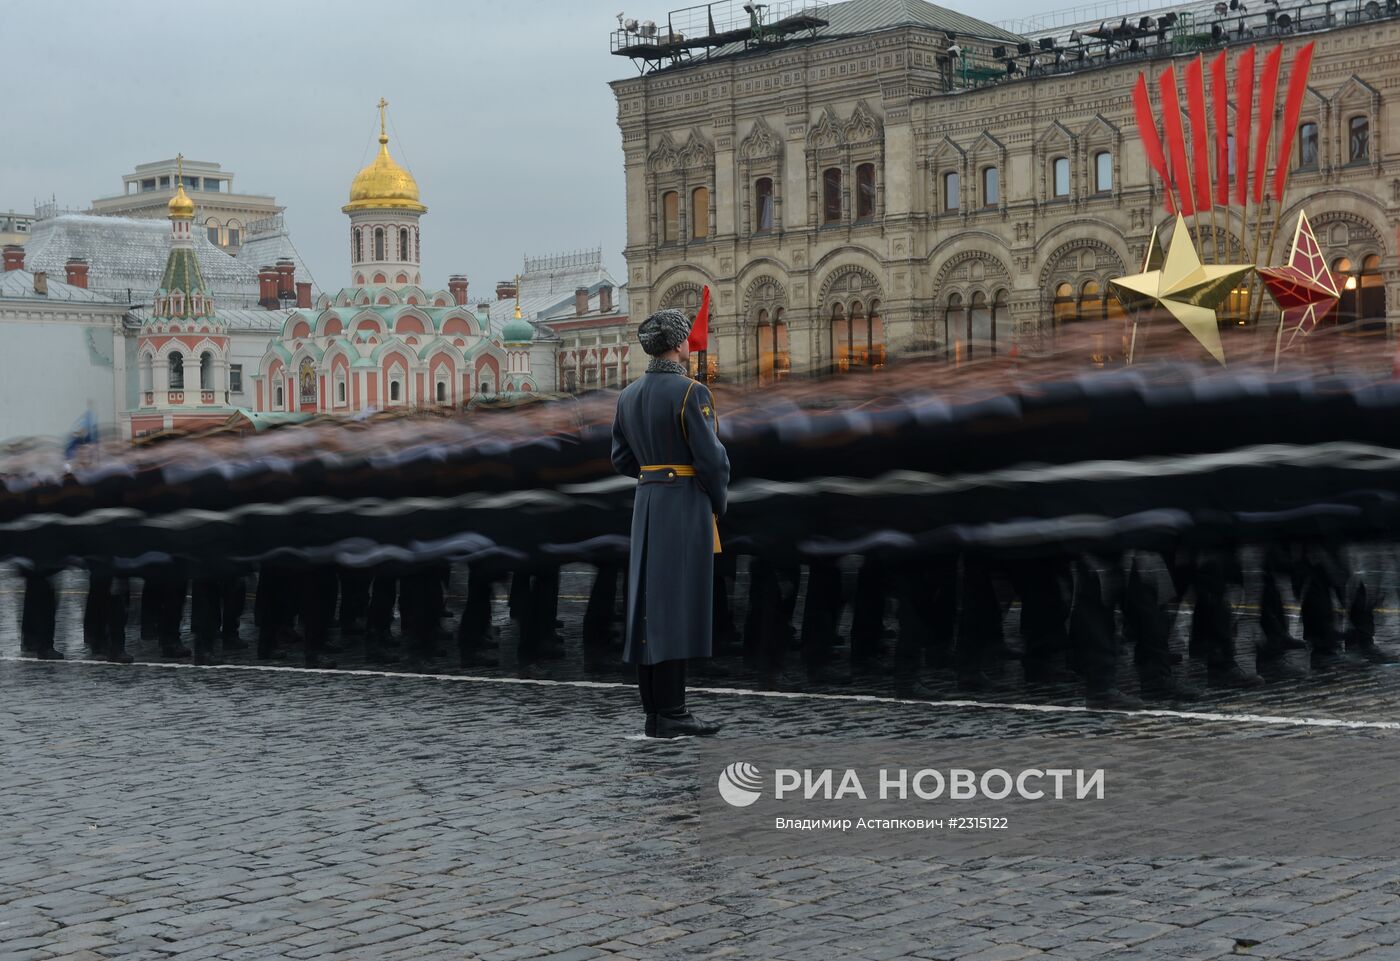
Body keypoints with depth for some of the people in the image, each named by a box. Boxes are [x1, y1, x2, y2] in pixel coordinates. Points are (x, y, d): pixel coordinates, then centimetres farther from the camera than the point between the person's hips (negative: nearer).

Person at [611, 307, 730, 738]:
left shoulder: (629, 394, 9)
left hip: (648, 505, 8)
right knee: (678, 606, -6)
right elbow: (712, 459, -14)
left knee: (649, 606, 6)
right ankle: (672, 714, -7)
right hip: (687, 507, -7)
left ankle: (656, 713, 8)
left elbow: (623, 458, 14)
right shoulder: (691, 392, -14)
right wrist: (718, 505, 2)